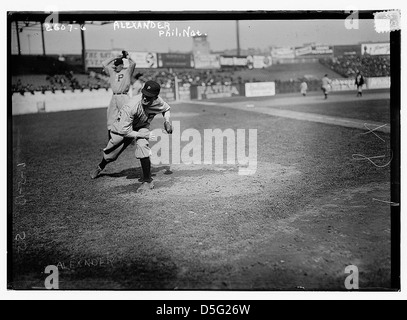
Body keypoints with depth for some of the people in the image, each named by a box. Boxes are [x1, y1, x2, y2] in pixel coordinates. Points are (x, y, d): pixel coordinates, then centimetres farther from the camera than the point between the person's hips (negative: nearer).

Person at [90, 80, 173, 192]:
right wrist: (144, 135, -31)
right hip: (122, 127, -1)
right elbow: (125, 131, -34)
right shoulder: (131, 106, -40)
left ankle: (147, 181, -19)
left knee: (142, 145, -31)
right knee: (110, 155, 11)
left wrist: (167, 121, -18)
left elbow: (166, 109, 1)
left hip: (142, 127, 2)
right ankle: (100, 167, 51)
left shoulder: (158, 102, -26)